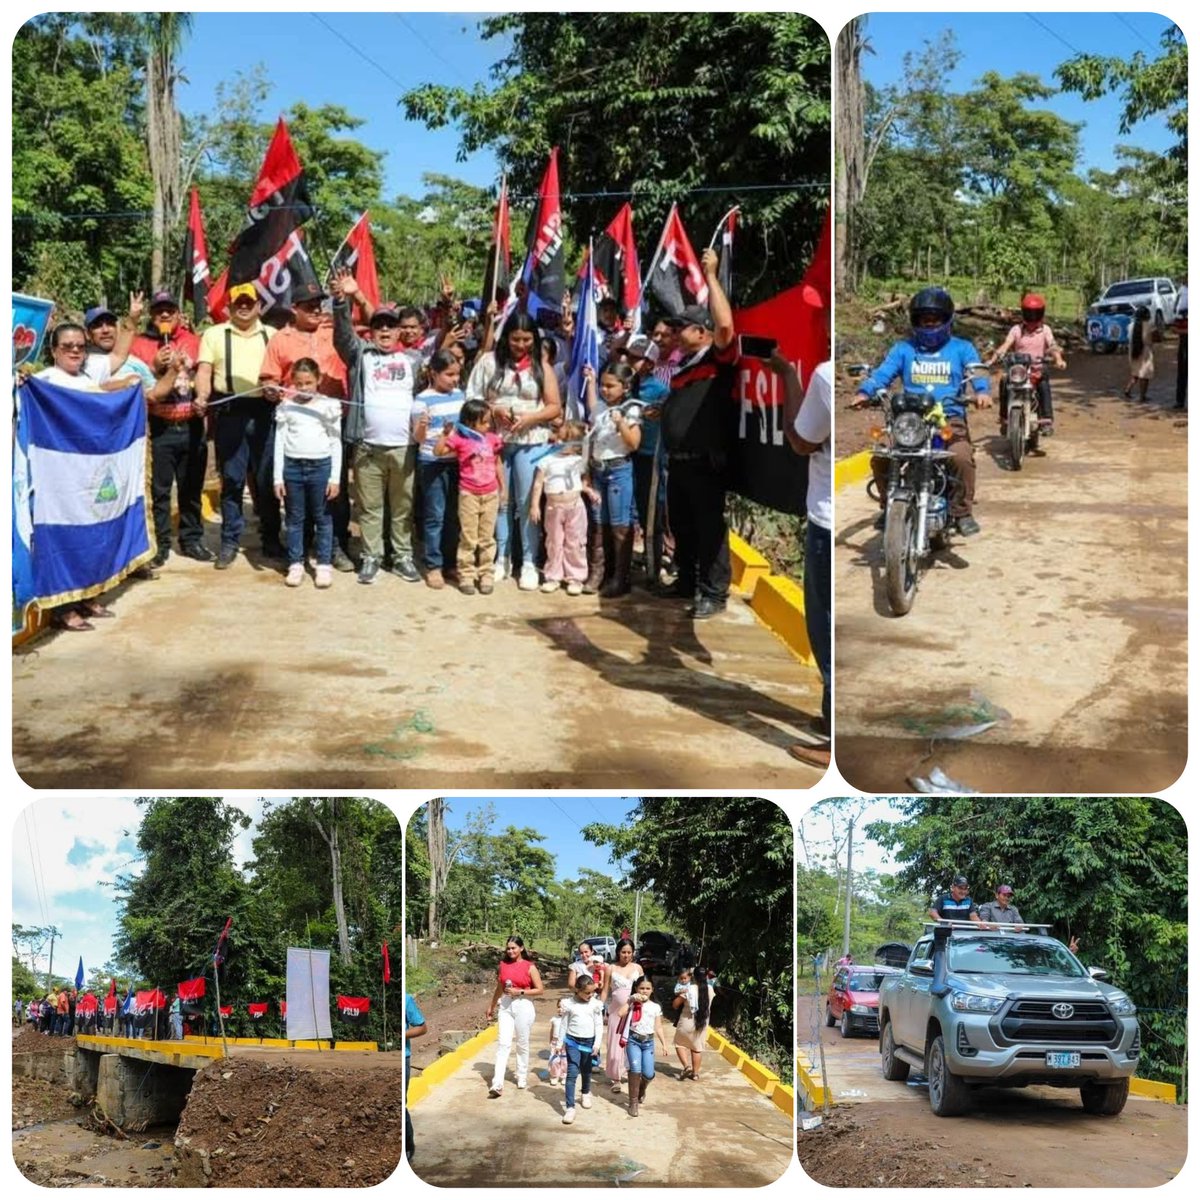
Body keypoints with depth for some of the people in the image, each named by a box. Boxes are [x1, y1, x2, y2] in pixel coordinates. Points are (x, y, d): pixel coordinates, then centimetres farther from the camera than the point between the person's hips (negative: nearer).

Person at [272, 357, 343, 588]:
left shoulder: (329, 405, 1)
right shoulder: (285, 406, 4)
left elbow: (336, 443, 1)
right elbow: (279, 441, 5)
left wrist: (335, 477, -3)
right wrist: (278, 476, 1)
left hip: (321, 466, -1)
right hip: (292, 466, 1)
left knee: (323, 518, 5)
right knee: (295, 519, 8)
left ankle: (324, 564, 11)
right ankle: (295, 564, 15)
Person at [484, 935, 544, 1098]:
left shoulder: (529, 967, -5)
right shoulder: (503, 964, 7)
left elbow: (540, 989, -6)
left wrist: (520, 992, -16)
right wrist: (491, 1006, 23)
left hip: (523, 1006, -3)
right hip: (506, 1006, 3)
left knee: (522, 1044, 7)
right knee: (503, 1043, -7)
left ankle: (522, 1078, 25)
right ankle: (497, 1084, -15)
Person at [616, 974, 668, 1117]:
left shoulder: (656, 1007, 8)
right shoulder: (632, 1003, 0)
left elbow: (658, 1027, 10)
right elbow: (620, 1013, -18)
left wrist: (664, 1044, 5)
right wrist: (631, 1001, -14)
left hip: (648, 1042, 3)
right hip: (633, 1040, -3)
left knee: (649, 1074, -4)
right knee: (635, 1070, -15)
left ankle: (641, 1090, 32)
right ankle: (633, 1102, -1)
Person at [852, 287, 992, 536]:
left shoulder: (961, 348, 14)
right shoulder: (903, 349, 16)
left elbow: (976, 371, -3)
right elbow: (883, 372, 1)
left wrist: (982, 391, -27)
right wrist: (864, 392, -21)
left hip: (950, 419, -2)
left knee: (962, 458, -29)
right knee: (879, 458, -19)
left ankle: (963, 512, -10)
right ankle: (888, 507, 4)